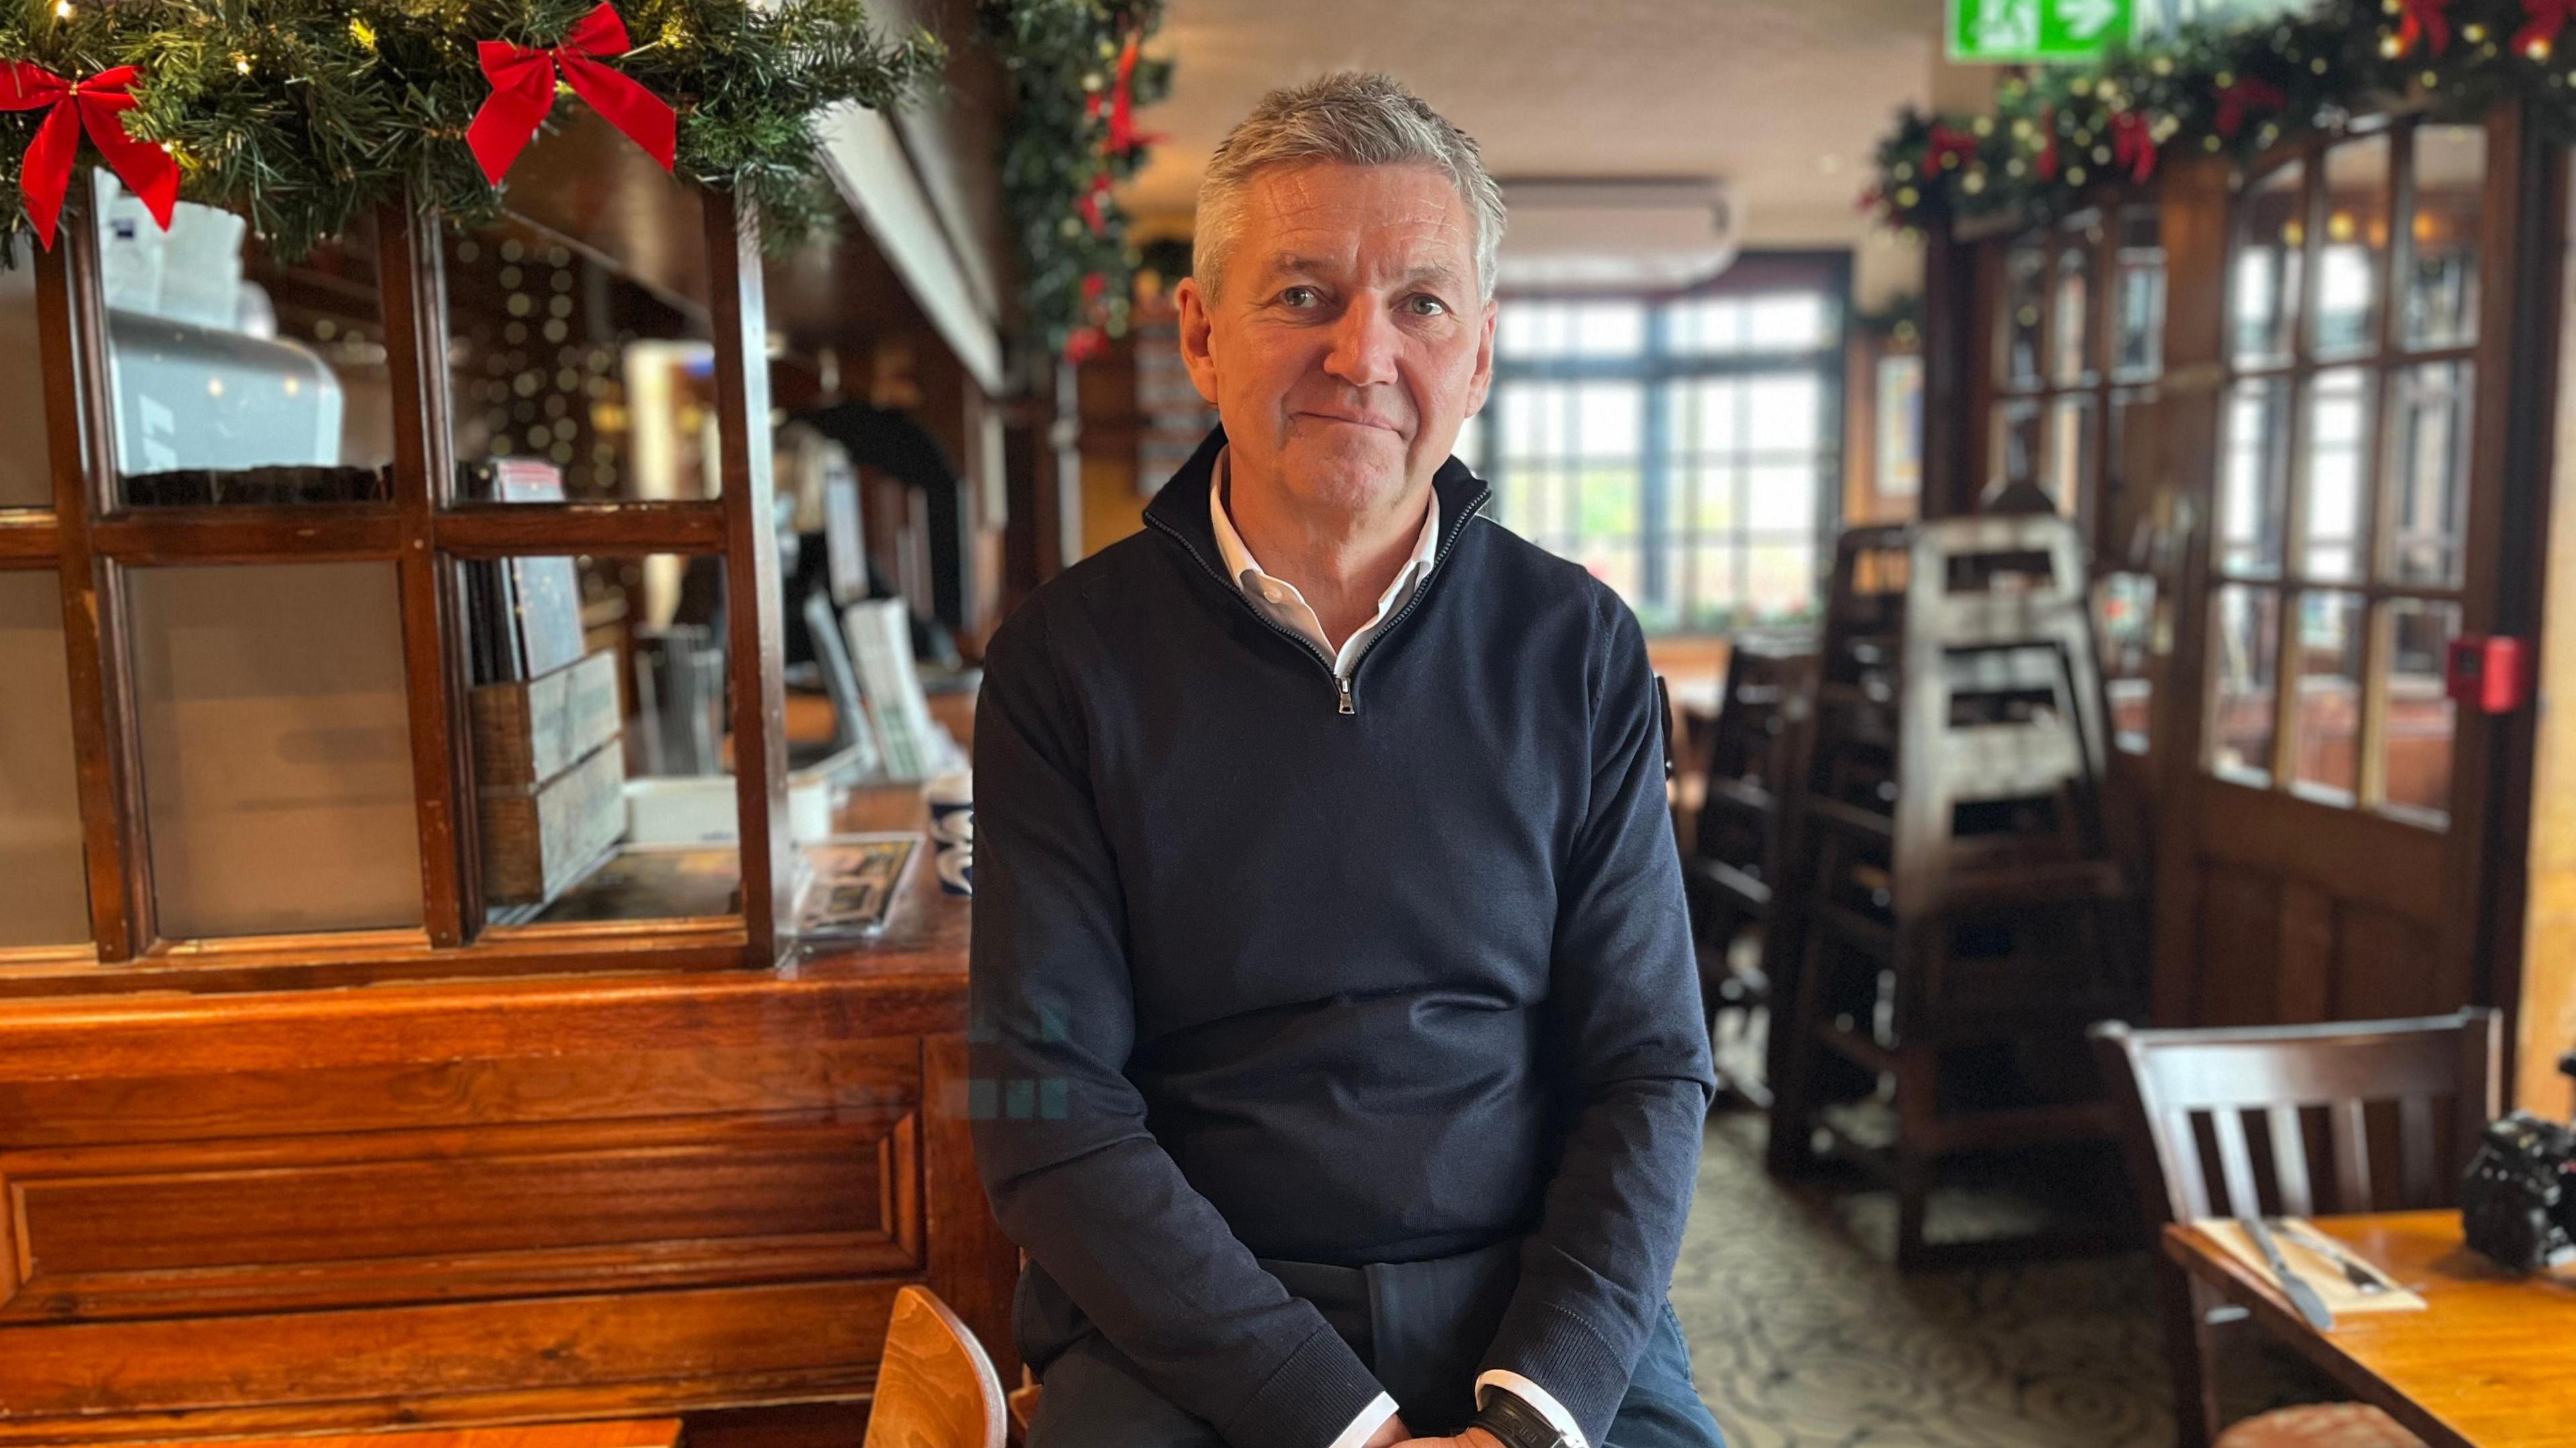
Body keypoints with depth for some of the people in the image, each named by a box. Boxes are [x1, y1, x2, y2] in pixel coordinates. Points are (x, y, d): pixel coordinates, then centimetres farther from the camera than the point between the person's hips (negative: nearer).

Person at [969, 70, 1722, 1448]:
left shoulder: (1580, 649, 3)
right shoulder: (1066, 661, -2)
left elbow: (1649, 1069, 2)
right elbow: (1049, 1107, -7)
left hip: (1542, 1320, 2)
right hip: (1182, 1323, -1)